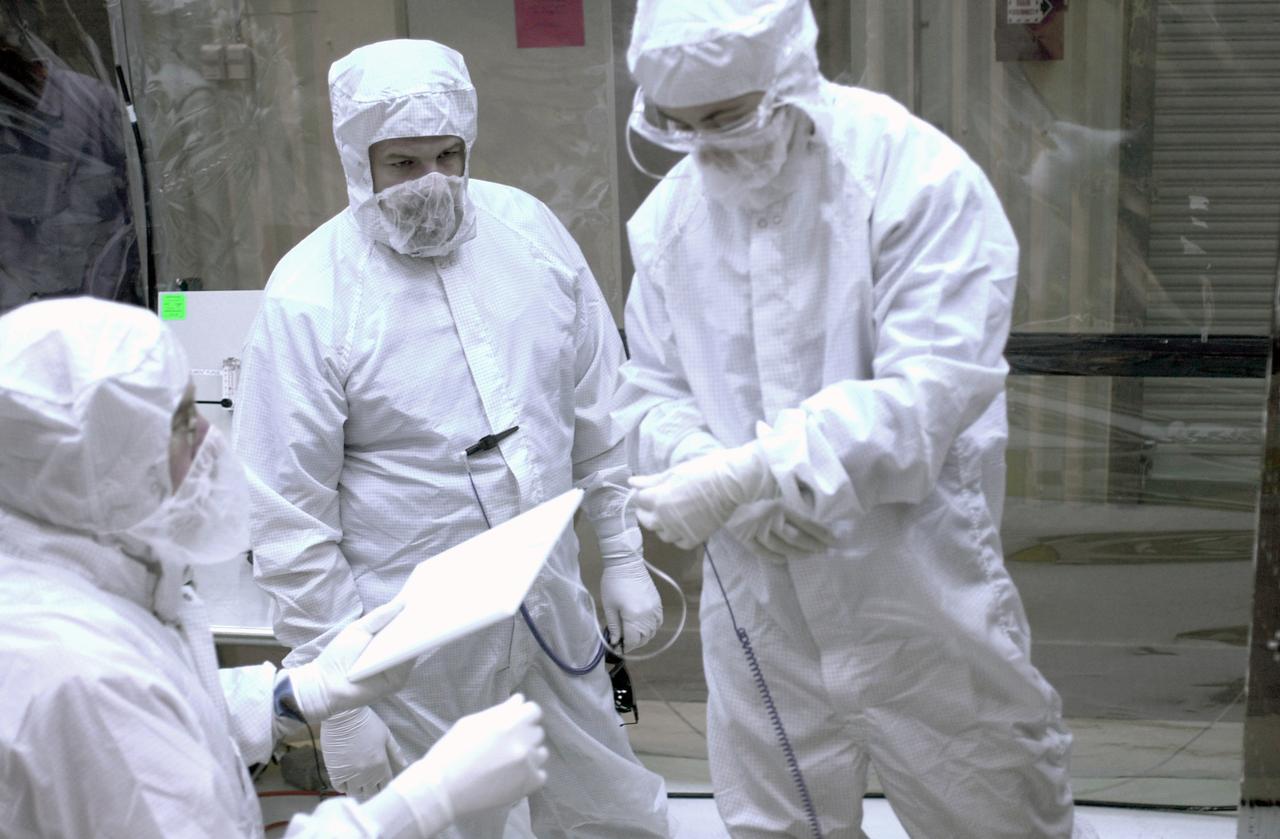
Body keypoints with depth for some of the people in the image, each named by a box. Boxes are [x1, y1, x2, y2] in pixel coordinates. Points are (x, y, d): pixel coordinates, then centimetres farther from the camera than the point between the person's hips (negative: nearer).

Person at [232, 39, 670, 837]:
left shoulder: (529, 228, -2)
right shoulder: (309, 297, -14)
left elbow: (596, 411, 8)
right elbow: (292, 520, -11)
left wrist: (623, 553, 10)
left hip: (554, 610, 4)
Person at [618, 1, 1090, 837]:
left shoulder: (920, 177, -15)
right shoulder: (668, 216, -2)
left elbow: (931, 393, -23)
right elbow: (653, 392, 5)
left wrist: (747, 472, -31)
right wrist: (722, 490, -15)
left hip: (925, 616, -3)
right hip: (760, 615, 4)